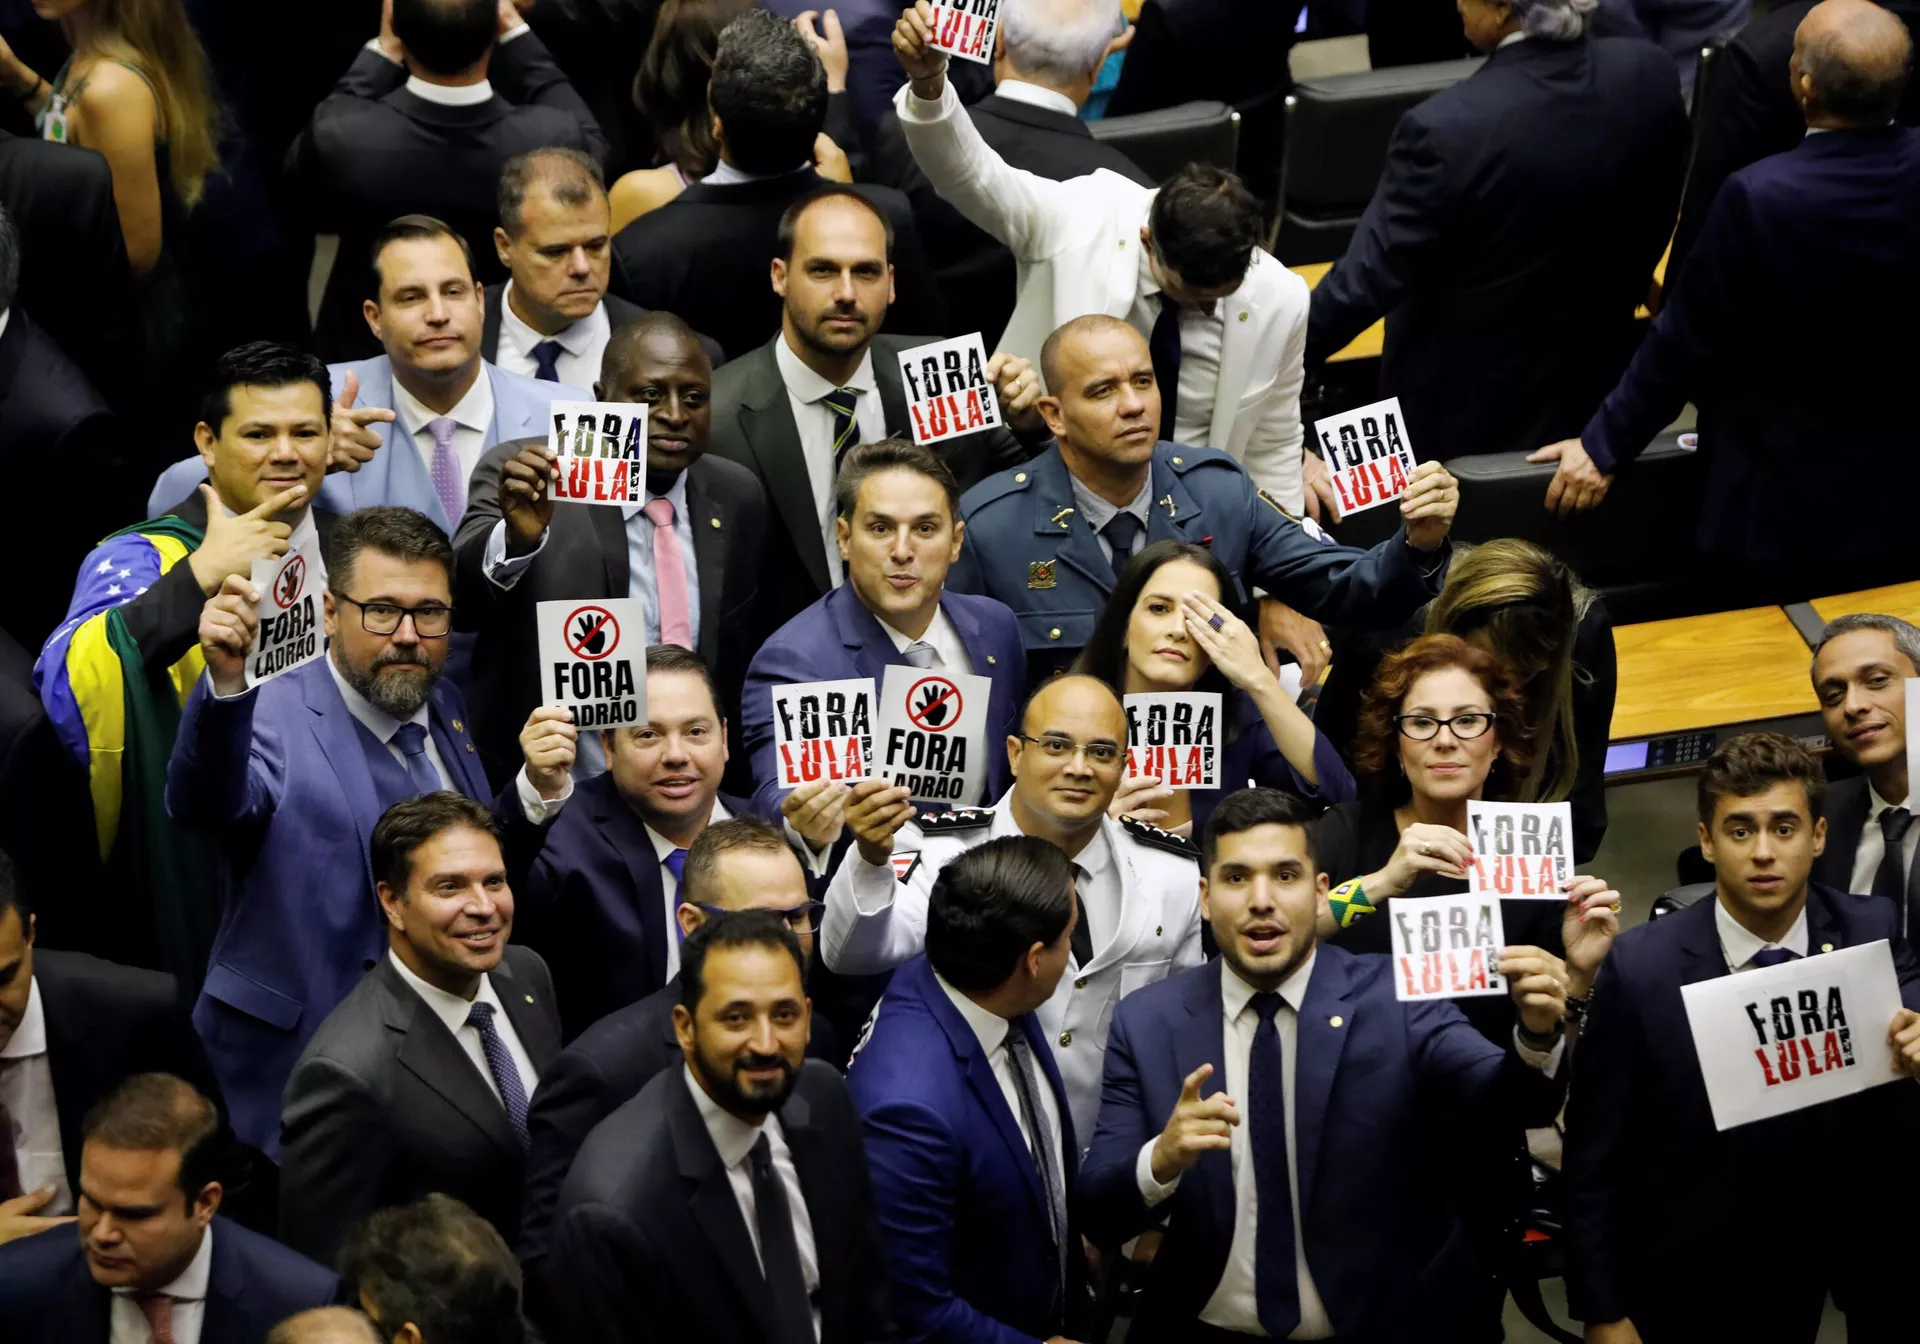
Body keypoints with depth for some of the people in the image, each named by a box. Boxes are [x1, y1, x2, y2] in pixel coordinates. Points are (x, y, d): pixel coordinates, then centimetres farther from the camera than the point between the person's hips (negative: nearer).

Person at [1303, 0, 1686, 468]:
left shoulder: (1446, 129, -30)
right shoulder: (1648, 75, -14)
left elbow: (1369, 278, -24)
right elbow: (1654, 222, 2)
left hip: (1463, 406, -5)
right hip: (1592, 383, 5)